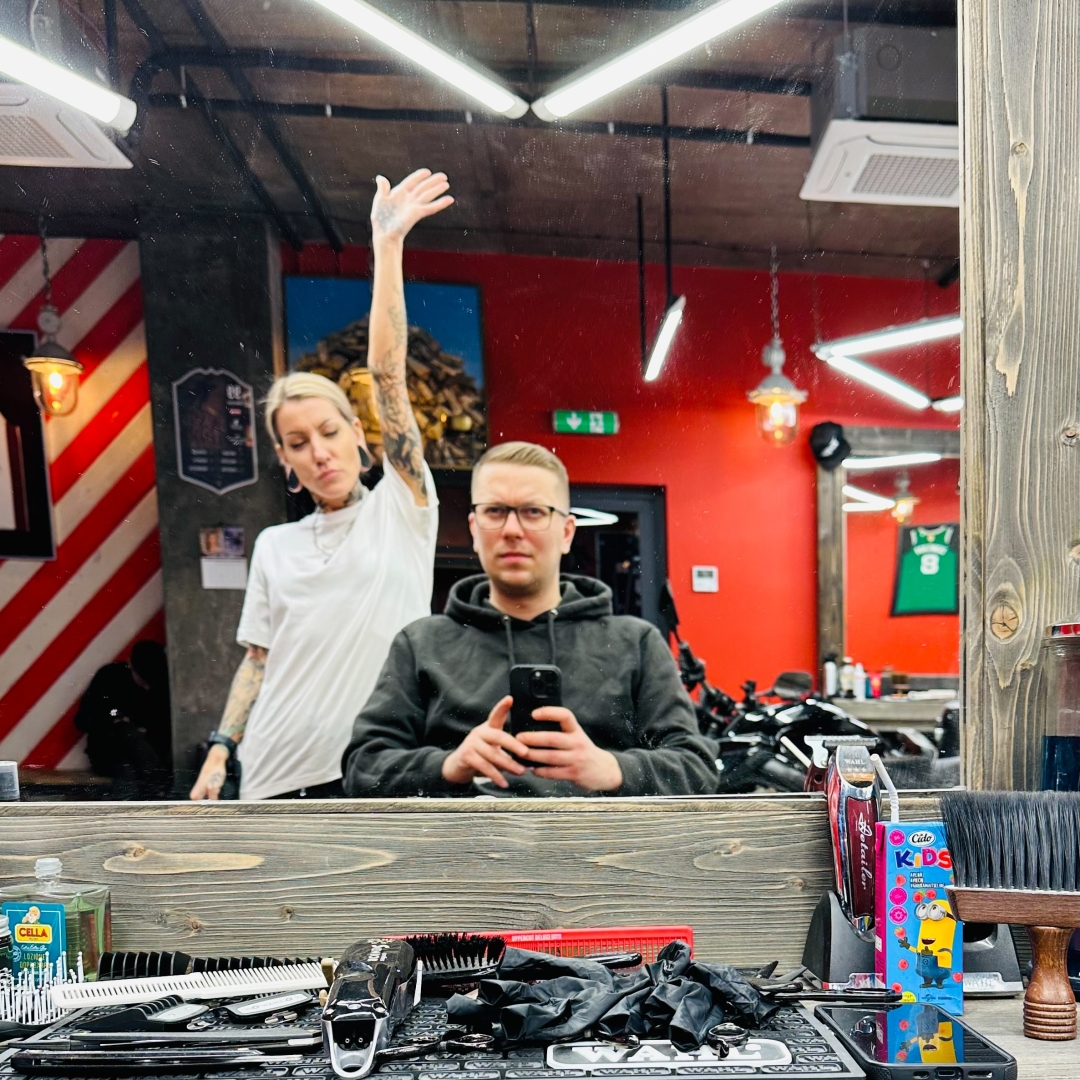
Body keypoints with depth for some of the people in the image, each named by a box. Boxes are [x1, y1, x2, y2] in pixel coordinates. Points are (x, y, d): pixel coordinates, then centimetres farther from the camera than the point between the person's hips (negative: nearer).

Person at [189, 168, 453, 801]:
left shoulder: (402, 506, 0)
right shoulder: (275, 545, 11)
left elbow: (388, 374, -9)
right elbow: (259, 660, 13)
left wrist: (388, 246, -13)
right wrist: (221, 750, 2)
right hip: (279, 776, 4)